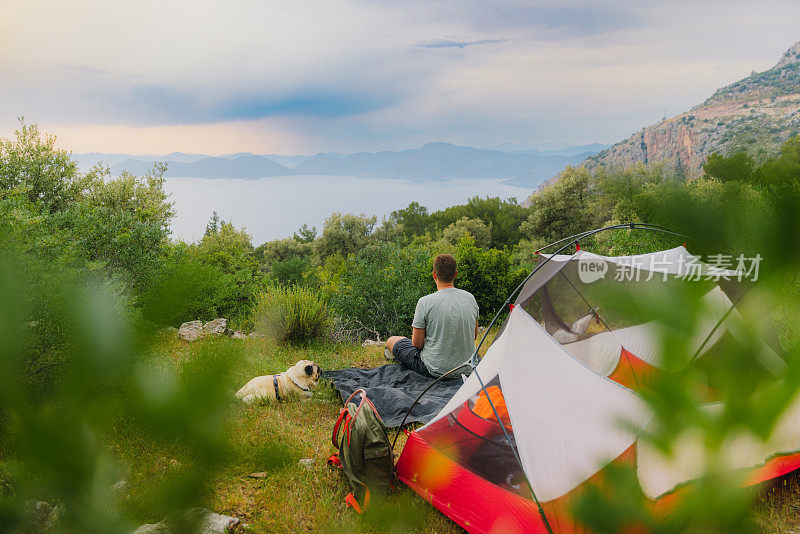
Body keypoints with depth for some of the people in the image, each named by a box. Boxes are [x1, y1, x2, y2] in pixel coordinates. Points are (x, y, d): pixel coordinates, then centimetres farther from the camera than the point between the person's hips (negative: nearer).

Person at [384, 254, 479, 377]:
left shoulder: (425, 302, -19)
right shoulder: (470, 298, -4)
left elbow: (417, 343, -12)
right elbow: (474, 335, 9)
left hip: (435, 371, -5)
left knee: (391, 341, 17)